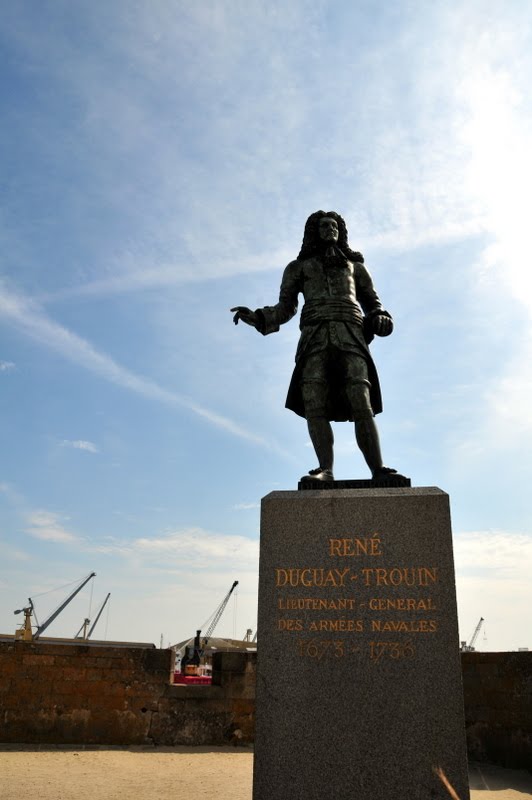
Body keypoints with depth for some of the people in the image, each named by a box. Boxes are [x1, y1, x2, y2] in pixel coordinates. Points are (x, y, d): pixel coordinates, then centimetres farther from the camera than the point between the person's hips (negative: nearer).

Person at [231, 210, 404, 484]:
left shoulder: (355, 265, 31)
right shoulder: (299, 267, 28)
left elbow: (372, 302, 26)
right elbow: (285, 308, 21)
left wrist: (380, 320, 3)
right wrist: (256, 318, 2)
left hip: (351, 336, 0)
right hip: (315, 336, 0)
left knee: (362, 406, -18)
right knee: (314, 406, -19)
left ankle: (378, 471, -24)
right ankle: (325, 470, -24)